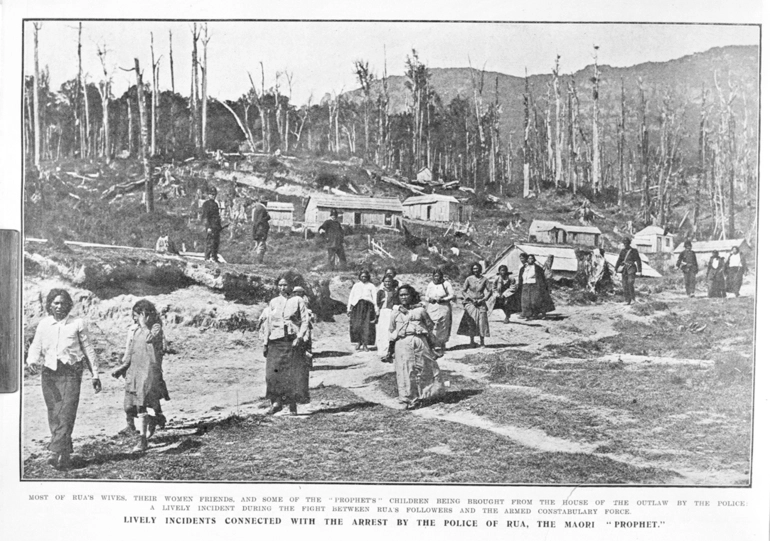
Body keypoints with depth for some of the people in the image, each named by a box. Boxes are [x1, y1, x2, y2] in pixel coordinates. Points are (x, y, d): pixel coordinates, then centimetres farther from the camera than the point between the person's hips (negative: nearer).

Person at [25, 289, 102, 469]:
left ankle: (56, 452, -15)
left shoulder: (77, 323, 2)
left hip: (70, 373, -3)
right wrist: (32, 361, -15)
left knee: (66, 414, -13)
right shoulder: (43, 324, 9)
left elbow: (88, 349, 6)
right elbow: (36, 346, 8)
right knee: (54, 416, 5)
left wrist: (95, 374, 6)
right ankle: (66, 455, 15)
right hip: (49, 373, 3)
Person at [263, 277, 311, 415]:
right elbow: (267, 322, 12)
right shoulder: (273, 302, 11)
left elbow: (305, 320, 0)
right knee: (274, 372, -8)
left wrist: (299, 337, -12)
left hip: (293, 340, -2)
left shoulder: (297, 301, 4)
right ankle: (276, 402, -1)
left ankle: (293, 405, 6)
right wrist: (266, 342, 5)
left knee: (294, 373, -2)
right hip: (276, 341, 2)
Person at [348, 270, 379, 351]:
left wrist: (376, 310, -4)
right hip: (357, 305, 1)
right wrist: (349, 308, 9)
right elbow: (351, 297, 18)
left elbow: (375, 298, 6)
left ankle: (365, 344, -1)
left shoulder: (371, 286, 14)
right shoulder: (356, 285, 21)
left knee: (367, 326, -8)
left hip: (368, 306, -1)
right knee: (356, 325, -10)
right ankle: (358, 343, 0)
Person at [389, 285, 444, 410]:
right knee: (406, 372, -2)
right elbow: (391, 332, 16)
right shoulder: (395, 313, 11)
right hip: (402, 343, 0)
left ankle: (422, 396, 15)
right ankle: (409, 399, 5)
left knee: (424, 369, 0)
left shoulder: (420, 310, 7)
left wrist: (431, 347, 8)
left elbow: (430, 326, 10)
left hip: (420, 342, 0)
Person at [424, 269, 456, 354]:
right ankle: (436, 346, -11)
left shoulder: (446, 284, 3)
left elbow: (452, 296, -1)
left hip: (443, 309, -2)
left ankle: (441, 347, 9)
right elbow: (426, 297, 14)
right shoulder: (430, 285, 12)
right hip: (432, 310, 2)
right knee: (433, 329, -10)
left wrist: (442, 299, -14)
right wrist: (430, 299, -9)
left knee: (443, 329, -2)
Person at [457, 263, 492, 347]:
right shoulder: (469, 279, -2)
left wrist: (483, 300, -7)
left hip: (481, 303, 1)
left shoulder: (484, 280, 1)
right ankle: (472, 341, 3)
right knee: (471, 322, -8)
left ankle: (482, 341, 4)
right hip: (470, 303, -1)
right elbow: (463, 291, 2)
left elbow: (490, 291, 4)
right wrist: (471, 299, -8)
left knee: (482, 321, -5)